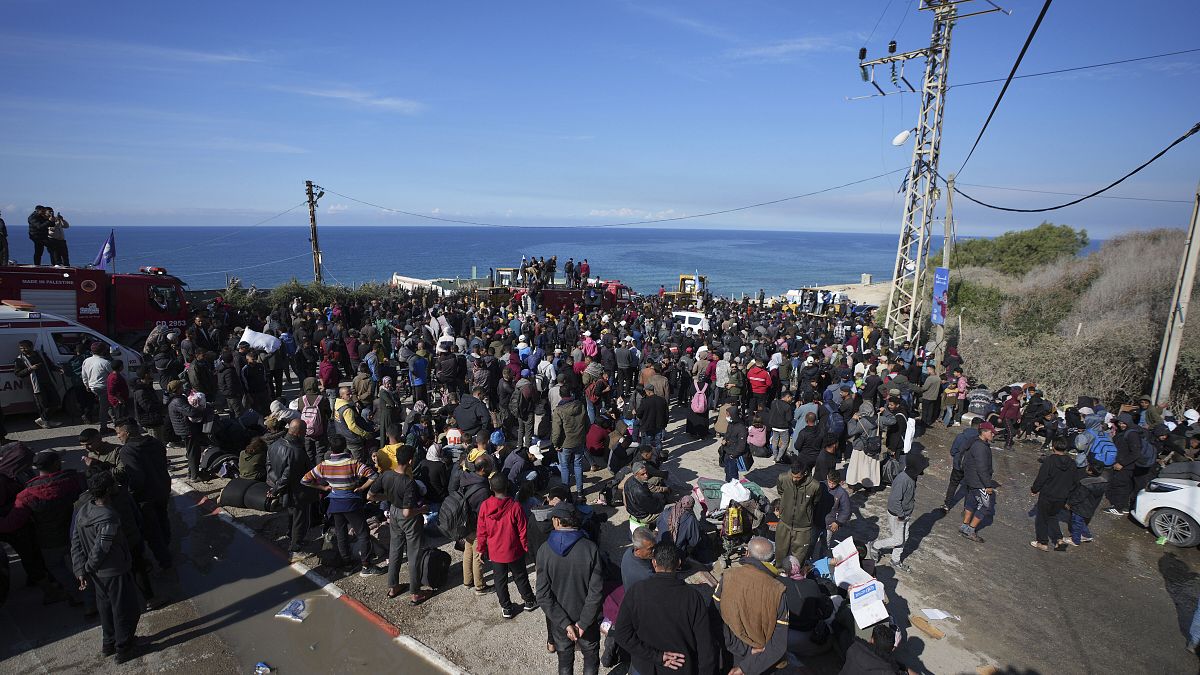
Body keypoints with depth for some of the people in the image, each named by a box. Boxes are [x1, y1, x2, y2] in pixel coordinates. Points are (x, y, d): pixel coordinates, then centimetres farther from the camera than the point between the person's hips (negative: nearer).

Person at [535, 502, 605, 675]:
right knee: (591, 658, 23)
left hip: (558, 619, 1)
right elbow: (596, 591, -20)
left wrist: (565, 623, -15)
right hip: (588, 617, -1)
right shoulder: (591, 548, -20)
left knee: (564, 660, 23)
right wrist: (583, 622, -13)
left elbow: (543, 595, -18)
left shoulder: (544, 550, -18)